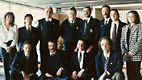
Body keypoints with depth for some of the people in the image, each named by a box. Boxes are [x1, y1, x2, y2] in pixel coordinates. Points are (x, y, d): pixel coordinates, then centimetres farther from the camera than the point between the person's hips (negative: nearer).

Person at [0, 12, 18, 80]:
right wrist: (6, 47, -11)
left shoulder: (14, 27, 7)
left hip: (12, 47, -1)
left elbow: (15, 38, 2)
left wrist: (11, 46, -12)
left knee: (11, 63, -9)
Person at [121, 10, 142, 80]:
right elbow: (122, 41, 11)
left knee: (135, 74, -7)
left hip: (136, 54, -4)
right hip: (127, 55, 5)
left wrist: (132, 52, -12)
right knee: (129, 73, 5)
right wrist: (124, 52, -4)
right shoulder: (125, 28, 16)